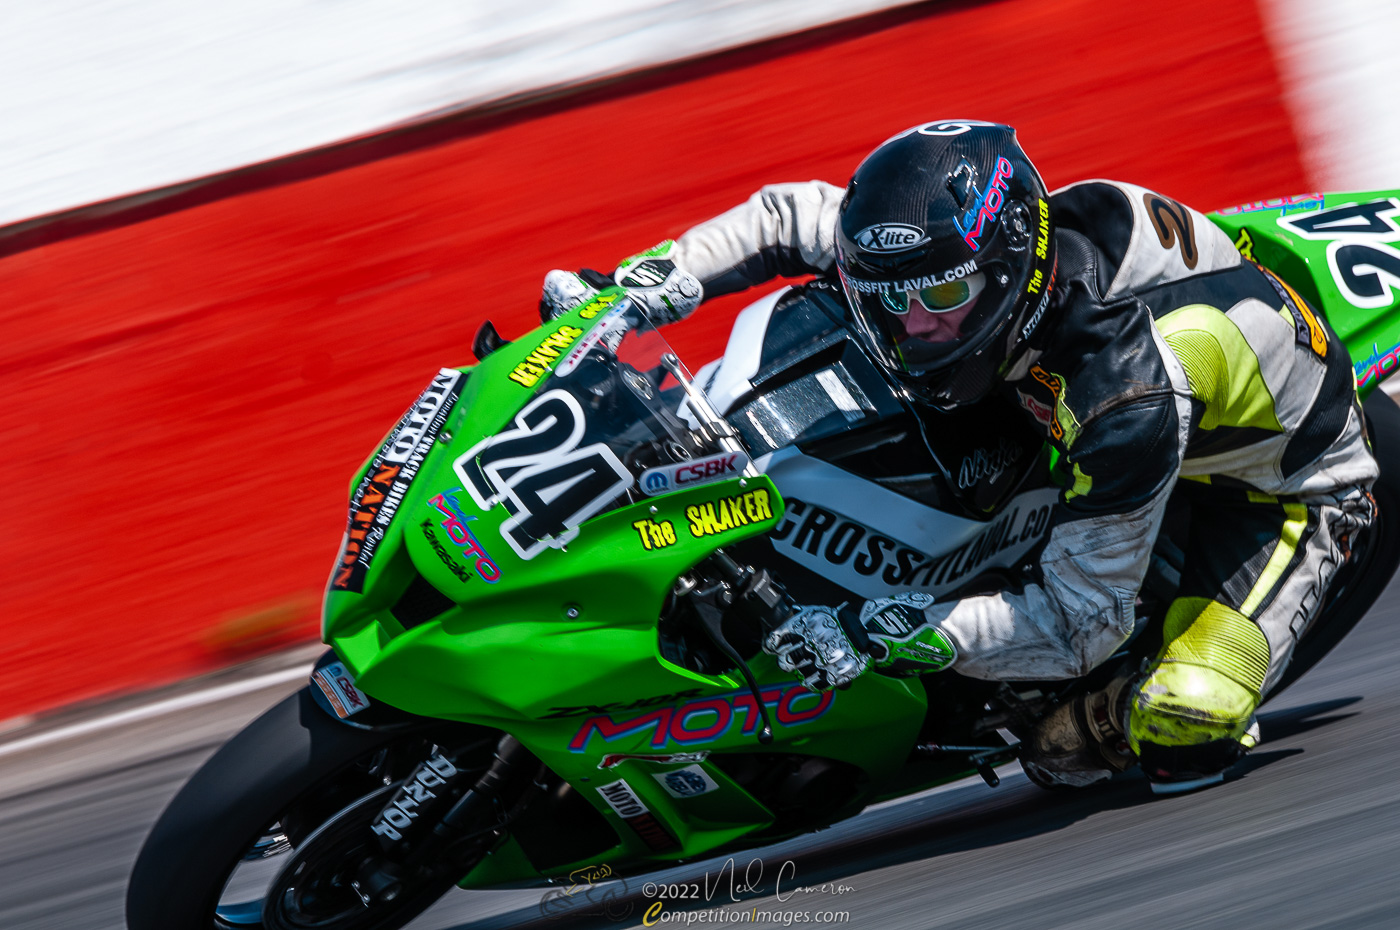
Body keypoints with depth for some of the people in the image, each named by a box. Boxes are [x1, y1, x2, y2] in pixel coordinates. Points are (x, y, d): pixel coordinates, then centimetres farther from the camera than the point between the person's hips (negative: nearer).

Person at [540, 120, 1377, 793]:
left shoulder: (1129, 395, -43)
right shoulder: (990, 250, -22)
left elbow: (1081, 623, -37)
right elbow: (794, 217, -8)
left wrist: (884, 638, -44)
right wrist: (654, 278, -22)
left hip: (1290, 486, -7)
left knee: (1179, 729, -28)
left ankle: (1103, 728, 5)